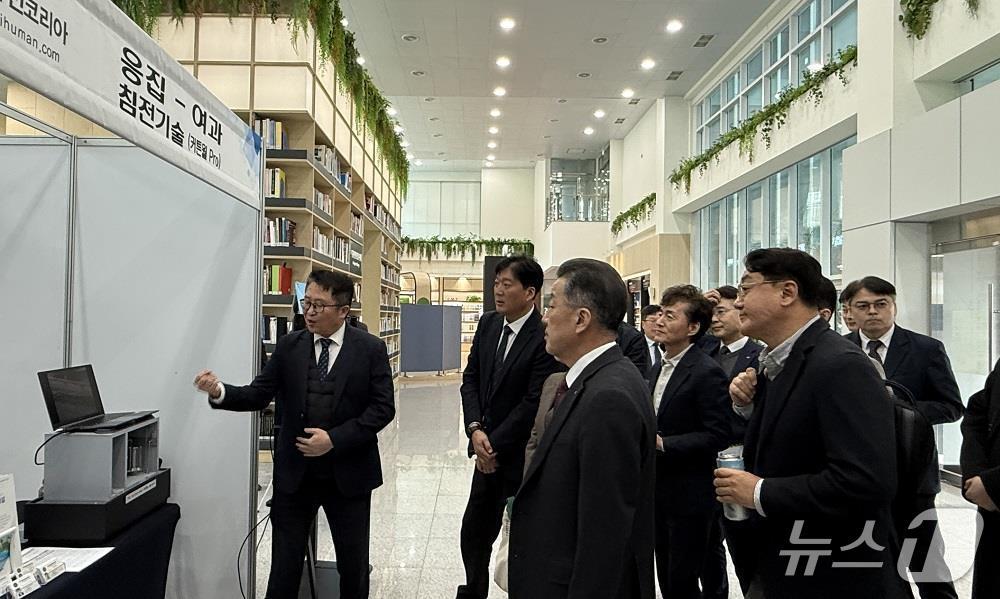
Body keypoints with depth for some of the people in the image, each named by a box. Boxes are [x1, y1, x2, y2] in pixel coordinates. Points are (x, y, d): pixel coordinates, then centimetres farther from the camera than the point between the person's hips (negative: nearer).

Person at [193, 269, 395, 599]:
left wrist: (334, 439, -18)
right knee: (284, 567, 11)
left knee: (354, 566, 13)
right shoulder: (289, 346, 0)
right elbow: (259, 394, -2)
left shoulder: (370, 348, -8)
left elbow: (383, 407, -10)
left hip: (348, 474, -1)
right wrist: (220, 392, -22)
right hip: (294, 473, 2)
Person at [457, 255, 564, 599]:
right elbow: (470, 378, 4)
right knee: (474, 530, 16)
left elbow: (533, 402, -20)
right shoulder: (488, 323, 2)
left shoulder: (544, 338, -19)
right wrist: (475, 430, -9)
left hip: (520, 455, -6)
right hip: (488, 449, 6)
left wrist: (495, 446, -14)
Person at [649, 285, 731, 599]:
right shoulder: (660, 367, 10)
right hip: (659, 491, 8)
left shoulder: (708, 373, -16)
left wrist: (662, 443, -23)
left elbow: (717, 436, -20)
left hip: (689, 497, -8)